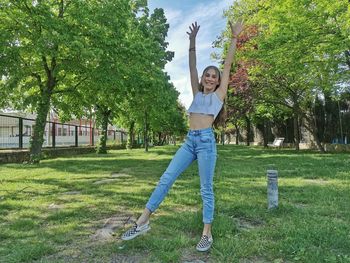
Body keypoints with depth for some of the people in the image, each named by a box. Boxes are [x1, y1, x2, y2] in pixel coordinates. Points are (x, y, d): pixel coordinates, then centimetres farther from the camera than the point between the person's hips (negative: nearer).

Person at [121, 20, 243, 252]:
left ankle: (207, 234, 10)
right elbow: (192, 67, 18)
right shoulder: (197, 93, 21)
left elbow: (228, 65, 9)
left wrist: (234, 38, 10)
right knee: (166, 179, -1)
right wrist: (193, 42, 14)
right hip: (190, 140, 5)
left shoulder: (219, 94, 11)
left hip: (206, 140, -4)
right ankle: (143, 221, 5)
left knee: (206, 189, -1)